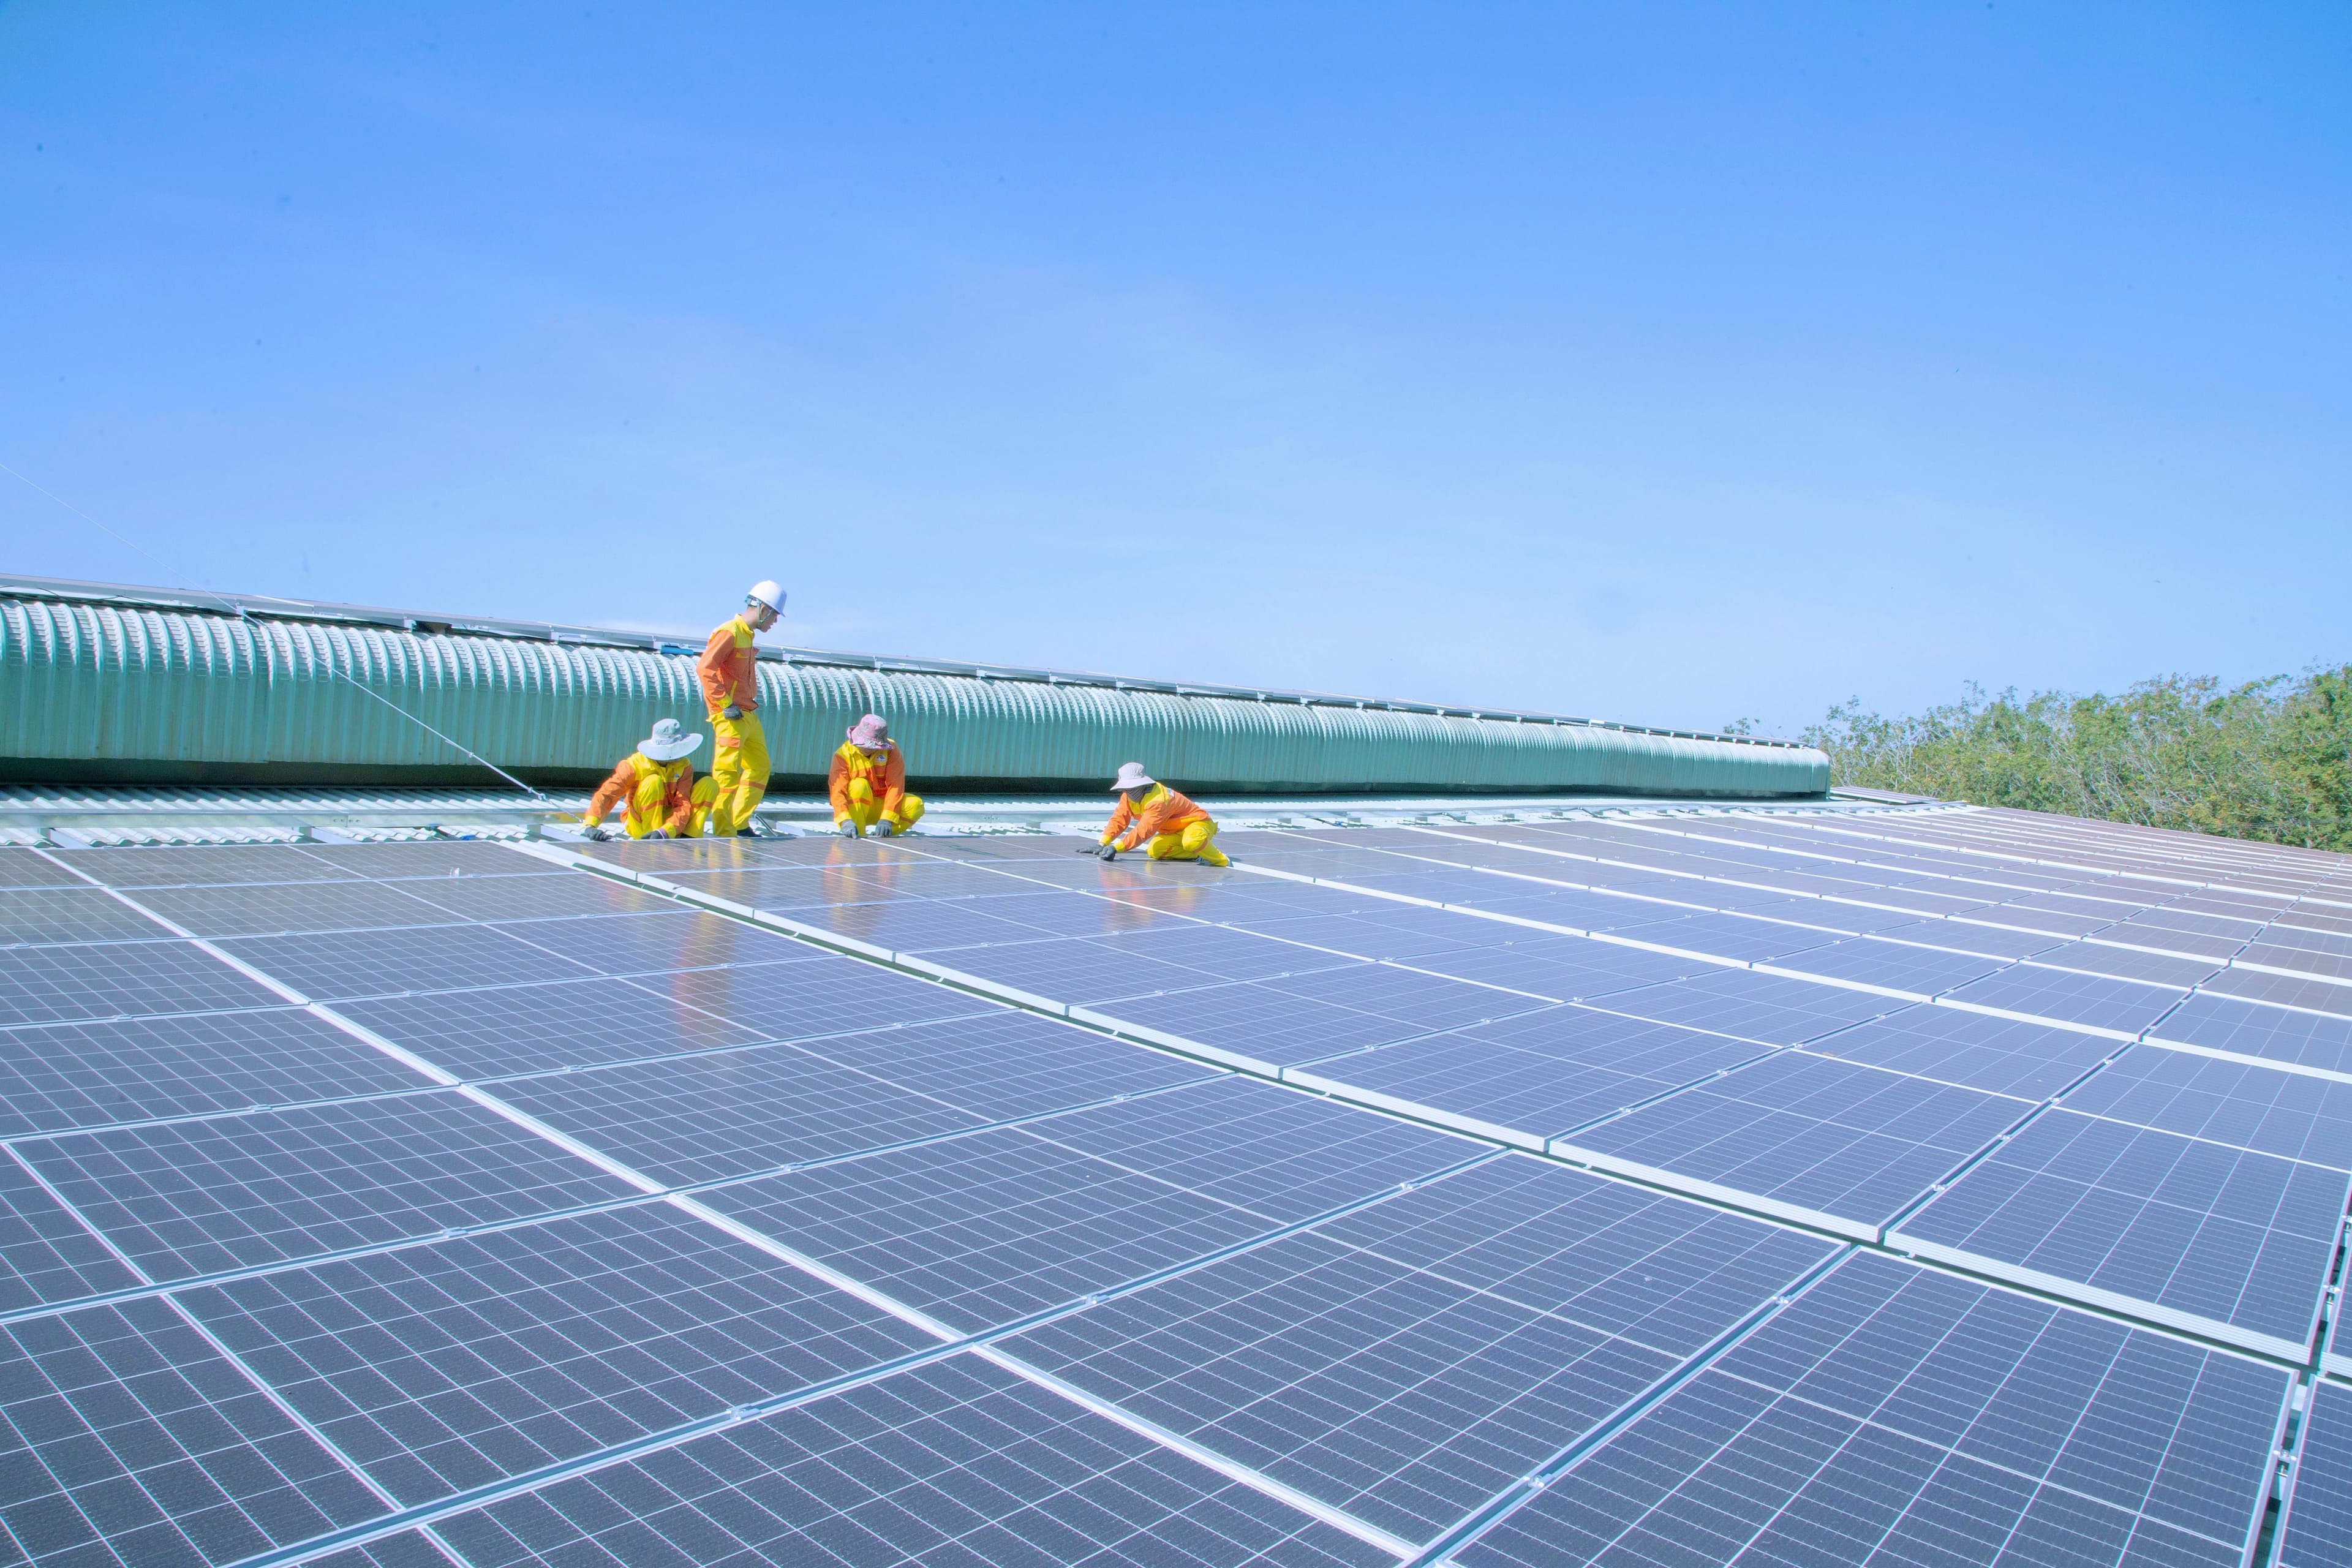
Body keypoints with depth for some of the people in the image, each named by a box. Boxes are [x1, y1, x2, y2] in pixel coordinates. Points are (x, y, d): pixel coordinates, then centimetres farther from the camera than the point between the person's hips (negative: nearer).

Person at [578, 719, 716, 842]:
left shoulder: (684, 767, -11)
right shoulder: (635, 764, -19)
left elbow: (684, 805, -20)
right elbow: (606, 794, -29)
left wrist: (664, 832, -40)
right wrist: (589, 826, -46)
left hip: (670, 820, 3)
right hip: (640, 824, -3)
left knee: (709, 785, -16)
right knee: (653, 782, -33)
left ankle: (688, 838, -19)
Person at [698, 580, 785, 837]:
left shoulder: (749, 635, 17)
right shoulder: (729, 632, -12)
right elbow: (704, 668, -20)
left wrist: (751, 702, 15)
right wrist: (725, 704, -20)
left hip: (748, 715, 10)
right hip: (730, 717, -10)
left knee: (760, 768, 14)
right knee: (727, 773, -7)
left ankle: (740, 824, 21)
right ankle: (723, 833, -4)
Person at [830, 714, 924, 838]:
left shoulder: (890, 749, -11)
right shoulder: (844, 754, -14)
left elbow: (895, 785, -17)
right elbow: (837, 791, -25)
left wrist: (886, 820, -29)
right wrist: (845, 821, -42)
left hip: (881, 807, 2)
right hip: (856, 807, -1)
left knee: (916, 804, -23)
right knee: (859, 785, -32)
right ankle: (856, 834, -30)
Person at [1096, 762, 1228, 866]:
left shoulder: (1158, 800, -34)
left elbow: (1144, 831, -41)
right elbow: (1119, 819, -8)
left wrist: (1116, 847, -44)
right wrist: (1103, 843, -22)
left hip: (1198, 823, -10)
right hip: (1175, 831, 10)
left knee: (1191, 843, -41)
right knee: (1154, 851, -13)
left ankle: (1220, 860, -13)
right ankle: (1198, 854, -1)